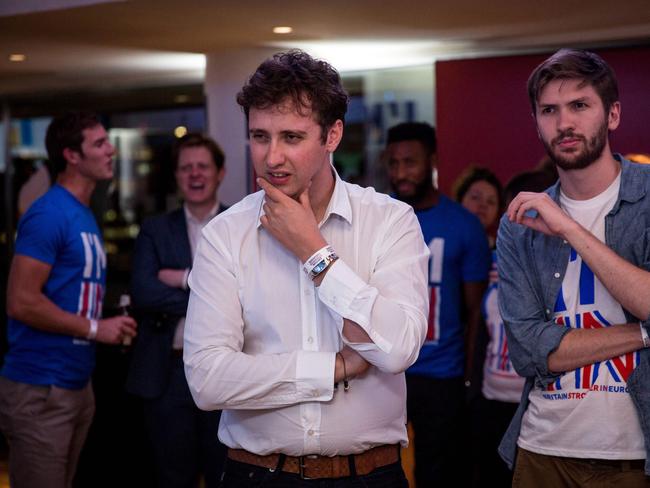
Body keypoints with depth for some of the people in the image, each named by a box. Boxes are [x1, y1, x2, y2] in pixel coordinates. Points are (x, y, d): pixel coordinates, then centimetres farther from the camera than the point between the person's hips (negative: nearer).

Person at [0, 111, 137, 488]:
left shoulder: (86, 216, 14)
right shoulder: (49, 214, -15)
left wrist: (113, 326, 4)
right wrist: (95, 328, -15)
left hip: (78, 384, 9)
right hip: (40, 390, -9)